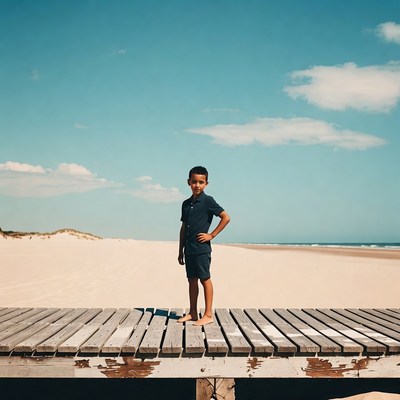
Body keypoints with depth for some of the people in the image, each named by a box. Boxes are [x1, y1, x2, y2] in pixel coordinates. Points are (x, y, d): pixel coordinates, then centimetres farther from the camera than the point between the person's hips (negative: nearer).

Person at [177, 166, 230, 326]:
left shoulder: (207, 201, -7)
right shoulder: (186, 203, 12)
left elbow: (226, 217, -10)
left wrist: (211, 235, -11)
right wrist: (181, 251, 16)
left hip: (201, 248, -7)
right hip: (189, 249, 7)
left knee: (205, 279, -2)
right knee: (192, 280, 12)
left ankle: (208, 314, 5)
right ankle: (192, 313, 20)